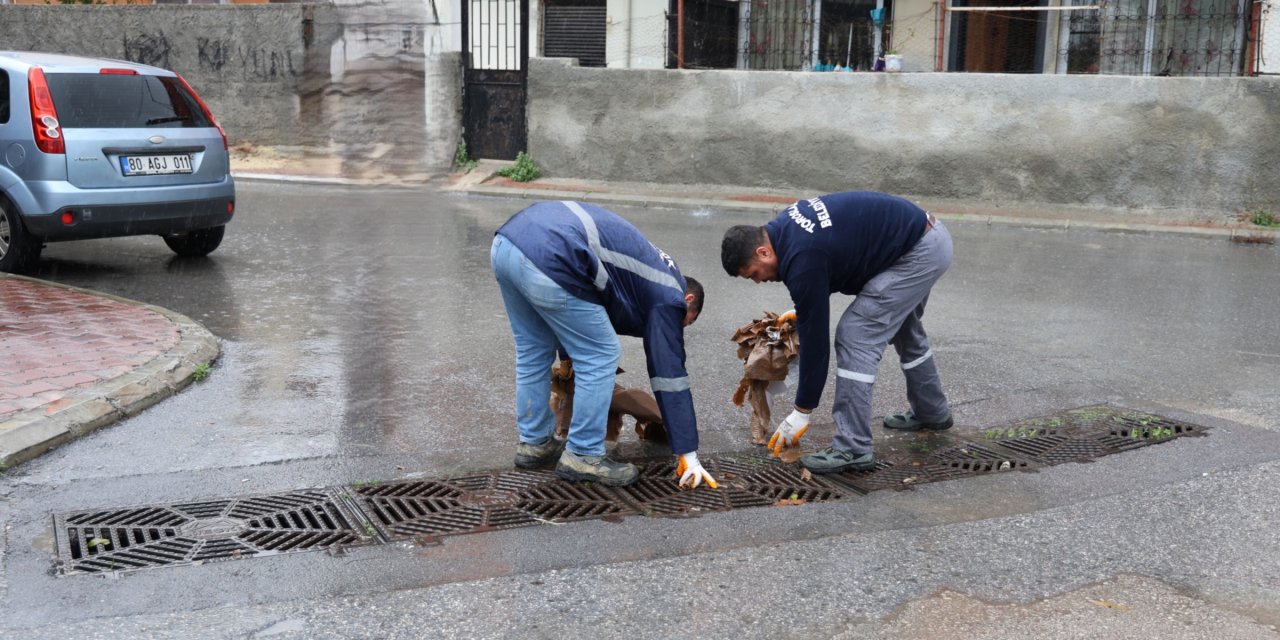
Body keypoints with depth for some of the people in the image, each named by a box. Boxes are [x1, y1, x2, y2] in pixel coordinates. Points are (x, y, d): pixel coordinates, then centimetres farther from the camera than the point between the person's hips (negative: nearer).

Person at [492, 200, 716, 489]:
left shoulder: (648, 262, 34)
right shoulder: (668, 295, 11)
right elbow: (670, 373, 10)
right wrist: (688, 454, 14)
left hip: (506, 241, 9)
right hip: (547, 259, -9)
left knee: (534, 351, 25)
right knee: (600, 357, 7)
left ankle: (533, 443, 35)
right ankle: (583, 457, 16)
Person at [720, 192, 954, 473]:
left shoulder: (802, 261, -23)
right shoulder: (786, 226, 4)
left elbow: (815, 337, -17)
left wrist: (801, 413, -8)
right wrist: (803, 309, 19)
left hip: (919, 252, -10)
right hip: (925, 233, 10)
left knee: (855, 336, -10)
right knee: (903, 329, 28)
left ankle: (853, 448, -7)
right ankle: (931, 412, 45)